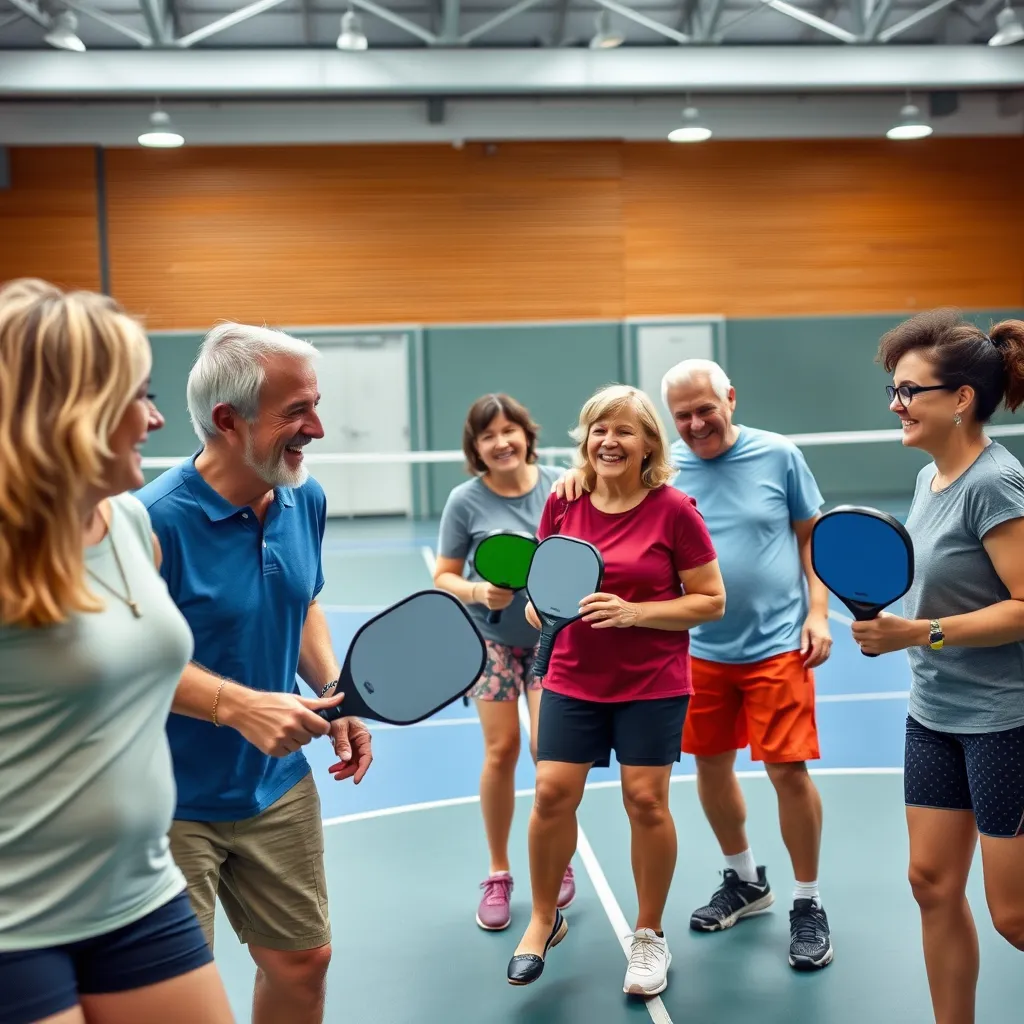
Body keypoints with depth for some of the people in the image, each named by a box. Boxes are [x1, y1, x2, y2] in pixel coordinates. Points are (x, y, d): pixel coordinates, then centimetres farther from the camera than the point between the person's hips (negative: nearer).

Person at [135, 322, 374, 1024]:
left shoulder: (306, 500, -2)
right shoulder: (157, 519, -24)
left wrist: (335, 695, -1)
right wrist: (239, 706, -29)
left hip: (278, 787, 6)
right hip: (172, 806, -6)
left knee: (302, 960, 17)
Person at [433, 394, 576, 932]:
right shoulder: (466, 500, -11)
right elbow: (443, 575, -5)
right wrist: (477, 592, -24)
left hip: (552, 632, 1)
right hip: (491, 636, 0)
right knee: (501, 750, 1)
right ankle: (498, 875, 19)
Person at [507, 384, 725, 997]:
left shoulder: (674, 510, -11)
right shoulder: (562, 504, 0)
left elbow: (712, 601, -8)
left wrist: (636, 612, -20)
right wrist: (539, 604, -8)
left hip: (653, 684, -3)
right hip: (573, 678, 3)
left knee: (647, 800, 1)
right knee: (552, 792, 0)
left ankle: (650, 936, 24)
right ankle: (544, 920, 25)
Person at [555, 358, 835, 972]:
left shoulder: (779, 455, -3)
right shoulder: (663, 469, 0)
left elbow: (812, 535, 4)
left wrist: (818, 613, -5)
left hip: (777, 646, -3)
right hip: (701, 650, 3)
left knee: (788, 771, -3)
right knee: (711, 765, 13)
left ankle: (809, 905, 18)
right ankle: (746, 882, 37)